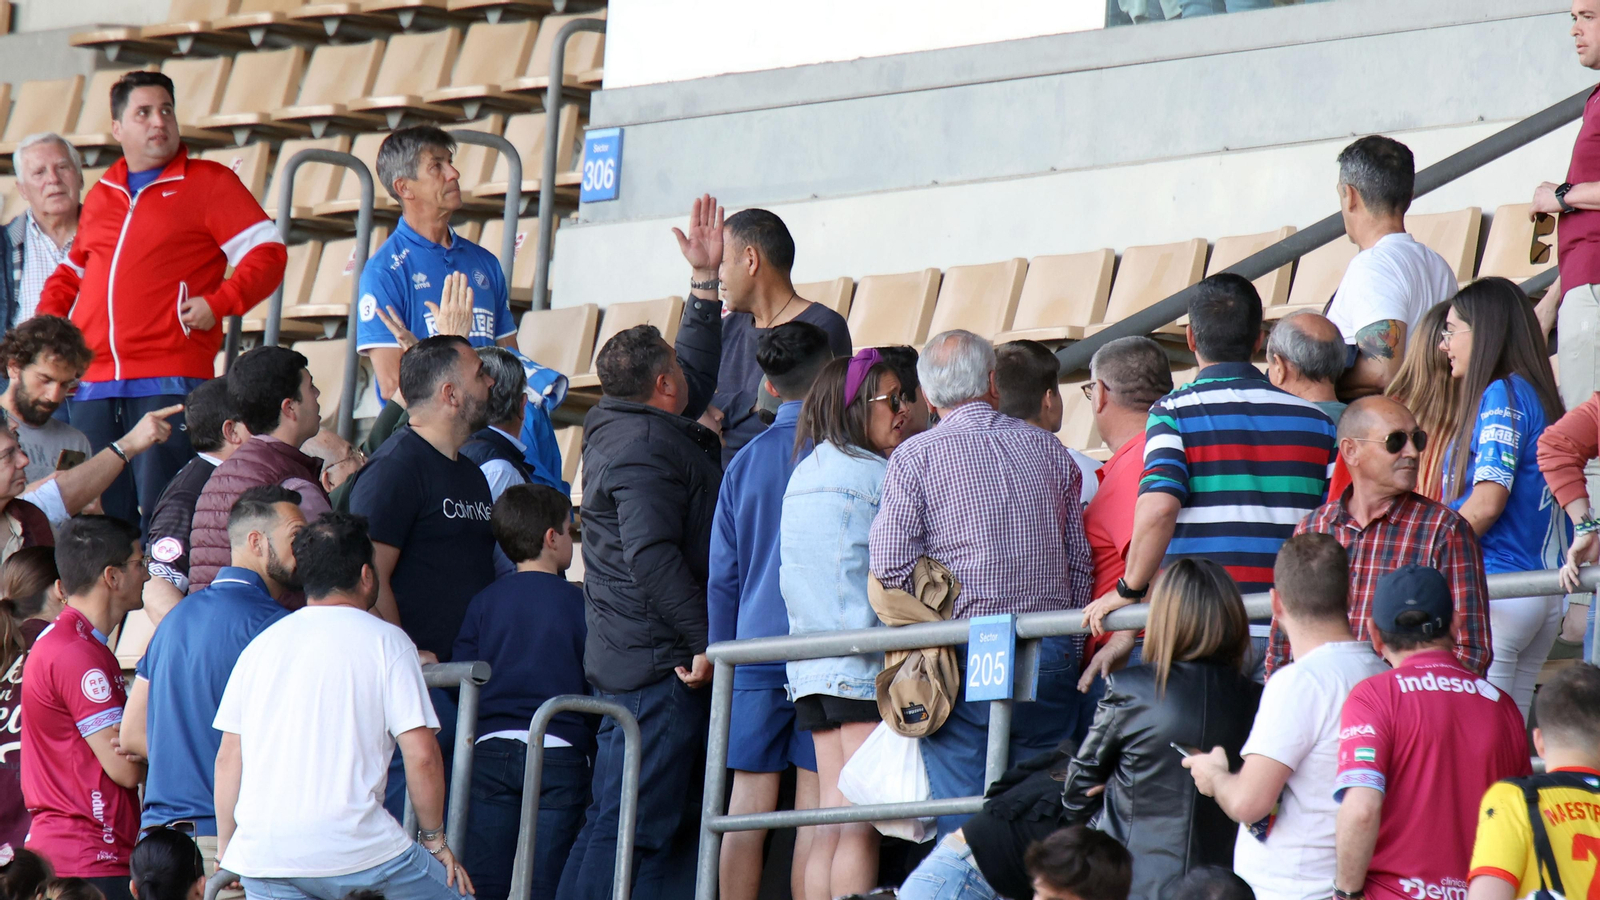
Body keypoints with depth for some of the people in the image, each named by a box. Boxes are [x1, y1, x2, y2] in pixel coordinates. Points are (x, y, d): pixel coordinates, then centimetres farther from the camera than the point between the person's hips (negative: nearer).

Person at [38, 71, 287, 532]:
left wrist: (220, 302, -12)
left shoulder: (210, 183, 5)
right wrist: (48, 314, 15)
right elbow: (75, 268, 34)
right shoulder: (101, 195, 21)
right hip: (94, 384, 5)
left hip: (169, 380, -5)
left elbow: (267, 251, 0)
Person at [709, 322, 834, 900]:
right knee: (816, 805, -1)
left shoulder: (745, 462, 7)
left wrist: (720, 653, 20)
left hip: (755, 646, 3)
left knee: (748, 800, 4)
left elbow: (722, 575, 11)